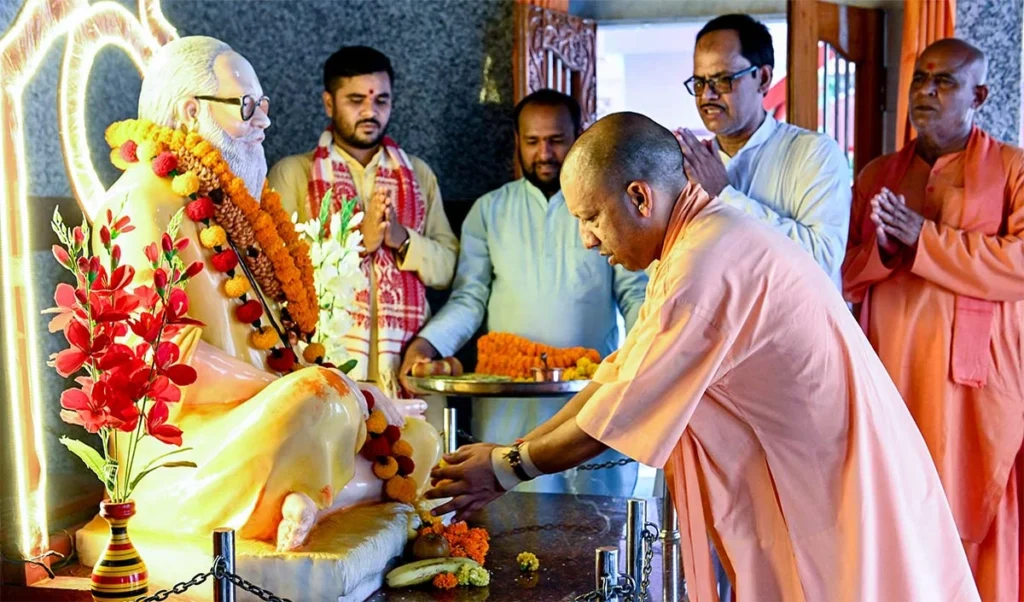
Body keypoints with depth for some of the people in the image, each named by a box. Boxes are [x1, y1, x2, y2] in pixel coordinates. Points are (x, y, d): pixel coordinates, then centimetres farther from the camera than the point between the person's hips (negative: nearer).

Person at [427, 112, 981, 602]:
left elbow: (619, 415, -18)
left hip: (839, 508, -9)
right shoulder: (706, 240, 8)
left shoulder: (707, 262, -24)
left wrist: (507, 467, -4)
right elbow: (617, 378, 11)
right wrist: (505, 460, 7)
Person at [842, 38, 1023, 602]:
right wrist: (884, 247, -9)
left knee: (975, 515, 0)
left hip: (976, 380, -3)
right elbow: (844, 276, 12)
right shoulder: (877, 174, 15)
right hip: (892, 375, 3)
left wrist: (924, 238, -12)